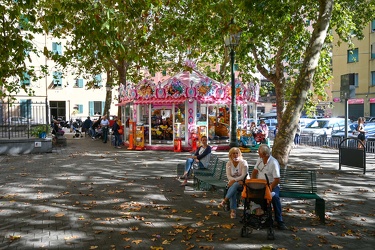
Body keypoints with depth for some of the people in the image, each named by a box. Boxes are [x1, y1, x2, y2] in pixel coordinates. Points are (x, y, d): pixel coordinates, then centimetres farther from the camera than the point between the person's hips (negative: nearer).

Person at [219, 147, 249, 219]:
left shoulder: (243, 163, -4)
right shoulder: (228, 163, 6)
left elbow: (243, 176, -13)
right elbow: (228, 176, -4)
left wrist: (235, 180, -26)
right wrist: (238, 181, -19)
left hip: (242, 182, -2)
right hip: (232, 182, 2)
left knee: (235, 185, -37)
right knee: (233, 191, -32)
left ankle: (225, 201, -36)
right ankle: (233, 211, -34)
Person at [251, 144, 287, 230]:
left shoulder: (274, 163, -15)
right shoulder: (259, 159, 6)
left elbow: (277, 180, -17)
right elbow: (254, 172, 11)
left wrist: (270, 188, -26)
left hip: (272, 185, -5)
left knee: (275, 197, -33)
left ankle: (279, 221, -18)